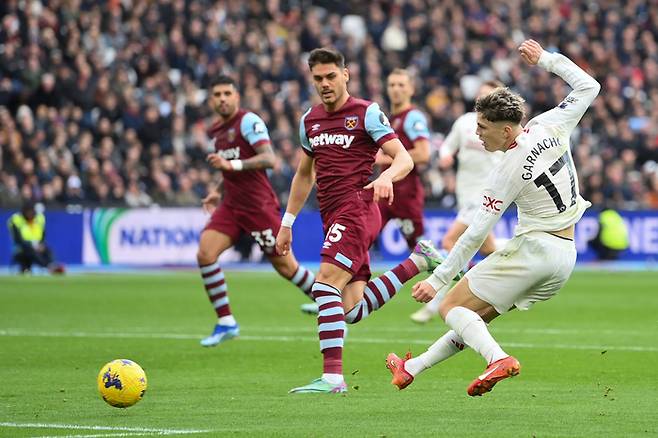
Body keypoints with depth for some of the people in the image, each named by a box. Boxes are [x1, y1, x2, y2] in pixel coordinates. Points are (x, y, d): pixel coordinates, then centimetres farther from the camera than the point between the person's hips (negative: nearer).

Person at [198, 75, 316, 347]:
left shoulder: (248, 121, -12)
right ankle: (225, 323, -7)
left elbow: (268, 159, -24)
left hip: (259, 205, -7)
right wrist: (218, 193, 19)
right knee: (205, 253, -13)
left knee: (285, 266, 1)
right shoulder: (216, 132, 14)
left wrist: (231, 164, -32)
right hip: (231, 206, 7)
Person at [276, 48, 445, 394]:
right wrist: (287, 223, 27)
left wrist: (386, 177, -31)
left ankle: (332, 376, -24)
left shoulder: (367, 113, -3)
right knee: (352, 310, 0)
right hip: (332, 216, 7)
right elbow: (304, 174, 28)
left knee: (325, 284, -23)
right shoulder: (309, 121, 17)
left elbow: (404, 159, -9)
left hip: (357, 207, -7)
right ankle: (418, 261, 17)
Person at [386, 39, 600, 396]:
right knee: (475, 318, 15)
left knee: (452, 308, -4)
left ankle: (498, 359, -29)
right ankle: (412, 369, 21)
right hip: (565, 258, 9)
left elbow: (476, 233, -15)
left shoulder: (508, 171, -17)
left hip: (532, 249, -9)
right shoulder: (550, 126, -1)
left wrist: (437, 280, -10)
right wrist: (545, 59, 21)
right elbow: (588, 87, 15)